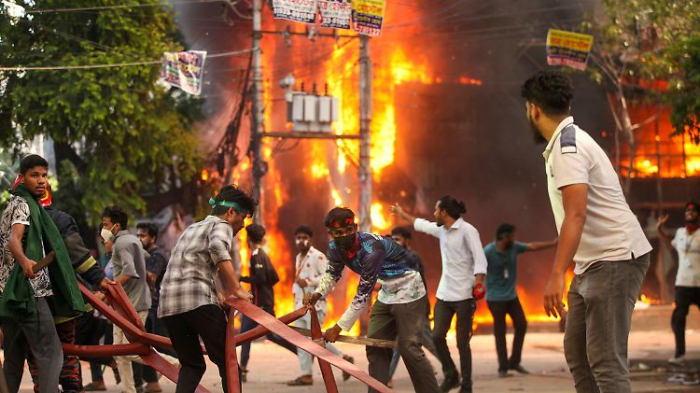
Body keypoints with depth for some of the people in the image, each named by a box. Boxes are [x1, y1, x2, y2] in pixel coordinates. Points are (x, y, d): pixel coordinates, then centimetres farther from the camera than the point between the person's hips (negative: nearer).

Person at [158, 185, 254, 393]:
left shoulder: (192, 228, 31)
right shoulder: (221, 226, 5)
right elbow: (217, 247, -18)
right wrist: (236, 289, -18)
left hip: (168, 304, 7)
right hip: (198, 300, -7)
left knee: (192, 365, 13)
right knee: (226, 361, -3)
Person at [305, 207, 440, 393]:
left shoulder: (371, 247, -33)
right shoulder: (336, 247, -10)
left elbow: (363, 294, -31)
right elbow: (332, 274, 6)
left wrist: (339, 327, -29)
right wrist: (317, 294, -17)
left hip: (408, 292, -8)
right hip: (386, 293, 8)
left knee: (409, 348, -12)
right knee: (375, 346, 4)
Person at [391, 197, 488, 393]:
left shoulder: (467, 230, -10)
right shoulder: (441, 230, 12)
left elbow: (480, 261, -15)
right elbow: (421, 224, 32)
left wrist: (477, 287, -24)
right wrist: (402, 214, 43)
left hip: (464, 295, -6)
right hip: (444, 294, 6)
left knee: (462, 342, -3)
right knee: (437, 336, -2)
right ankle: (450, 375, 16)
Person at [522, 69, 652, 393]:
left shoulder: (567, 146, -15)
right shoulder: (567, 142, 16)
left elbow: (576, 214, -26)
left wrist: (556, 276, -32)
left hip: (615, 259, -10)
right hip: (592, 264, 10)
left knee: (605, 359, -13)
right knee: (577, 353, 11)